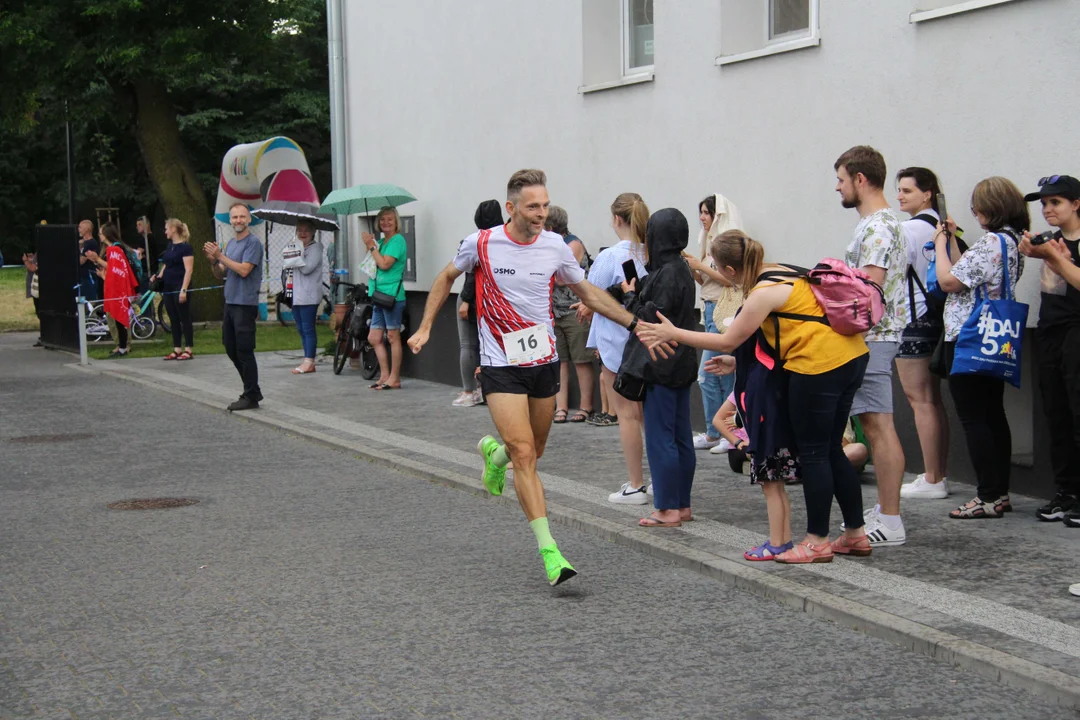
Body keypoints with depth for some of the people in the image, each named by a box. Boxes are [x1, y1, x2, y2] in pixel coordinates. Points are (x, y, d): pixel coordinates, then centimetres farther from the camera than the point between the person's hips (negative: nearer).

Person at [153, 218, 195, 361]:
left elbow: (188, 270, -15)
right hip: (168, 287, 8)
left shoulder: (185, 247, -10)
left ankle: (189, 349, 1)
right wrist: (158, 277, 5)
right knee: (173, 319, 9)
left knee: (184, 318, -3)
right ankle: (177, 349, 13)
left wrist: (184, 290, -20)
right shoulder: (170, 246, 14)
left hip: (179, 287, -8)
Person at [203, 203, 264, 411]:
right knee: (232, 349, 13)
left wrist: (221, 256, -17)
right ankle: (252, 390, 24)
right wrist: (213, 261, -2)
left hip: (245, 304, -9)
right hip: (230, 302, 9)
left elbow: (244, 270, -21)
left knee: (244, 351, -6)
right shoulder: (230, 244, 16)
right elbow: (220, 275, 17)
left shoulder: (253, 243, -10)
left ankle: (251, 397, 0)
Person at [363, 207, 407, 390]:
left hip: (392, 295, -9)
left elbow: (385, 264, -18)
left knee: (393, 336, -3)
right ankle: (385, 375, 16)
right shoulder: (382, 241, 17)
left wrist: (372, 246, -10)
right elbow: (376, 266, 16)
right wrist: (372, 246, 3)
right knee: (374, 338, 9)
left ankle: (394, 378, 2)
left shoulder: (397, 240, -9)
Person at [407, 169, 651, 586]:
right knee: (524, 455, -13)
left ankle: (494, 452, 50)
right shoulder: (481, 244, -7)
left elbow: (588, 293, 14)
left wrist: (634, 323, 9)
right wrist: (425, 328, 10)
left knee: (532, 452, 14)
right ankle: (548, 551, -12)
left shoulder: (555, 247, 0)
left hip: (544, 363, 4)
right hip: (500, 366, -4)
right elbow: (446, 279, 12)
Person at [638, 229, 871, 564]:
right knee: (832, 451, 16)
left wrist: (674, 333, -4)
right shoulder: (781, 273, 14)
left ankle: (818, 541, 9)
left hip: (819, 366, -10)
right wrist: (739, 362, 21)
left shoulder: (764, 293, -14)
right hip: (851, 357, 10)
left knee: (813, 454, 1)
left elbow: (727, 341, -9)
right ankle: (856, 534, 21)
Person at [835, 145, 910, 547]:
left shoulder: (877, 227, -15)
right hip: (868, 337, 11)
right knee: (874, 424, 14)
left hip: (871, 337, -11)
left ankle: (890, 522, -7)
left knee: (879, 426, -9)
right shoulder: (879, 223, 19)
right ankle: (884, 511, 20)